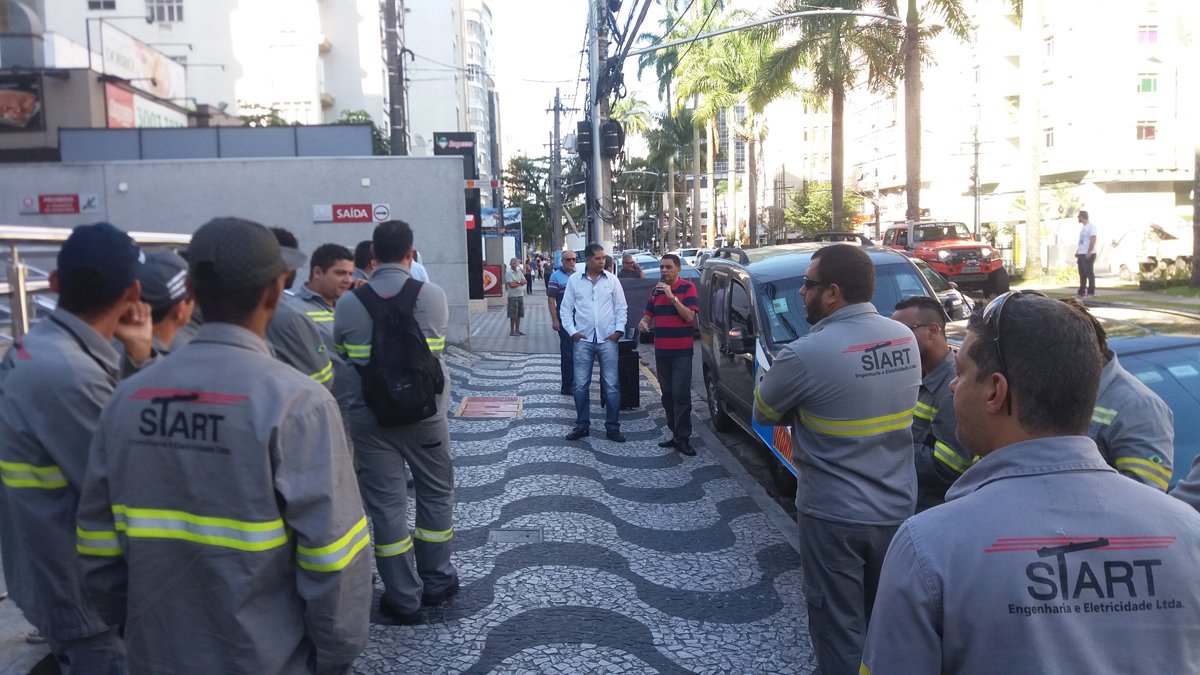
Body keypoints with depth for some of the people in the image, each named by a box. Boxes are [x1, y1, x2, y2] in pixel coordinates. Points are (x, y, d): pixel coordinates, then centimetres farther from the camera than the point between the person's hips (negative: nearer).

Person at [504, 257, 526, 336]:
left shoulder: (519, 272, 11)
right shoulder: (508, 273, -8)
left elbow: (525, 281, 0)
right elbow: (511, 285, -17)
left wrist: (517, 281, -15)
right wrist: (520, 283, -5)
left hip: (520, 295, 6)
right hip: (512, 296, -6)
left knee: (519, 315, 10)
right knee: (513, 315, -3)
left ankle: (517, 330, 18)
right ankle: (512, 331, 3)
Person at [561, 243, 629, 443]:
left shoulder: (612, 279, 3)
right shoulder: (574, 280, 3)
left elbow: (621, 307, 7)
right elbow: (566, 308, 6)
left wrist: (619, 330, -3)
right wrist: (572, 331, -4)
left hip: (608, 339, 0)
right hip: (583, 339, 0)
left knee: (611, 385, 1)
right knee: (581, 385, 4)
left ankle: (612, 427, 10)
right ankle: (582, 425, 16)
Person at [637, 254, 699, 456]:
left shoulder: (688, 288, -5)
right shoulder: (656, 290, 12)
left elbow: (689, 316, -14)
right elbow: (649, 314, 18)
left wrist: (672, 296, -20)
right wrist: (644, 322, -5)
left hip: (682, 351, -6)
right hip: (661, 351, 6)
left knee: (681, 394, -8)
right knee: (667, 394, 9)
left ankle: (683, 438, -4)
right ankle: (675, 434, 17)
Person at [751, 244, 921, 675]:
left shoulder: (806, 354, -22)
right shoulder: (906, 339, -1)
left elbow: (764, 413, -7)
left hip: (834, 514, -6)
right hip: (897, 507, 7)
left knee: (839, 629, 9)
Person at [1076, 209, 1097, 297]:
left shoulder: (1091, 226, -10)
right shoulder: (1083, 227, 18)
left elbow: (1093, 240, -17)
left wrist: (1089, 252, -23)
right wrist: (1077, 252, 18)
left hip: (1088, 254, -9)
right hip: (1081, 254, 9)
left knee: (1089, 273, -5)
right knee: (1082, 273, 10)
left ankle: (1091, 291, -1)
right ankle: (1082, 292, 14)